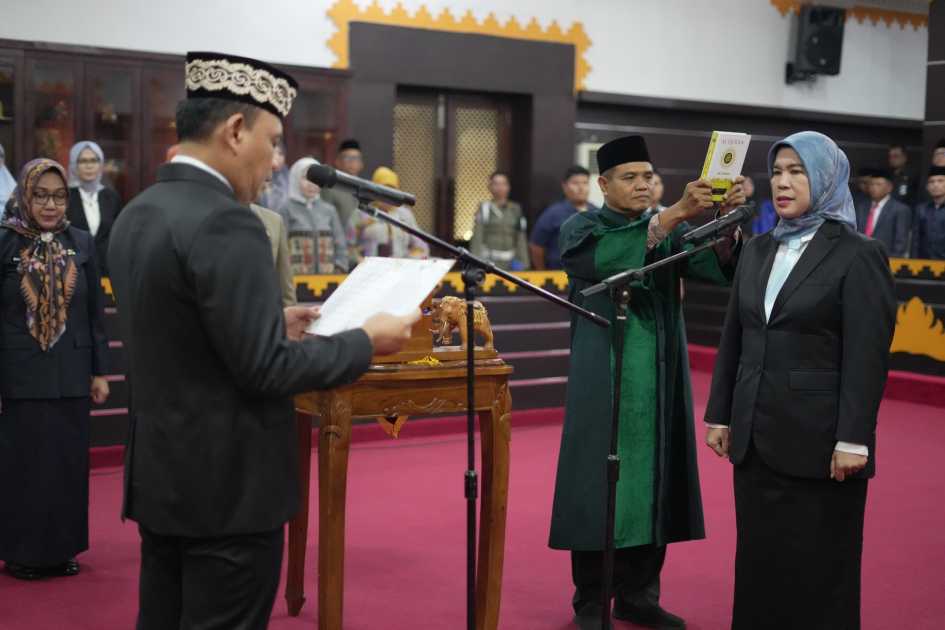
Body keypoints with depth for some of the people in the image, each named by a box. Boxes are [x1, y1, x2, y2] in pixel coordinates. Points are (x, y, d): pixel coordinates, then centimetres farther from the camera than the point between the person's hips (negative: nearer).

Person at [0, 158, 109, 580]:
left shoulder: (81, 243, 3)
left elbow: (95, 312, 7)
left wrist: (99, 371, 5)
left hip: (70, 375, 3)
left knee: (69, 462, 8)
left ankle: (63, 548, 21)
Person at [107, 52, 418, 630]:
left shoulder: (138, 214, 8)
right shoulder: (225, 223, -21)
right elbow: (266, 370, -22)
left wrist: (274, 325, 14)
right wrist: (366, 341, -10)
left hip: (160, 476, 9)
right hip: (226, 486, -9)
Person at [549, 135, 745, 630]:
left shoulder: (672, 230, 9)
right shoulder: (580, 229, -2)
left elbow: (717, 266, -9)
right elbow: (611, 261, -25)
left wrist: (725, 218, -28)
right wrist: (676, 213, -33)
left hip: (659, 379, 4)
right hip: (604, 379, -4)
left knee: (651, 481, 7)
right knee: (600, 484, -2)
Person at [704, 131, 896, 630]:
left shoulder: (858, 255, -8)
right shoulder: (758, 251, 10)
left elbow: (867, 356, -12)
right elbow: (732, 340, 12)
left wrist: (853, 440, -16)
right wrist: (720, 415, 10)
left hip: (818, 438, -5)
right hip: (757, 435, 6)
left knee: (817, 568, 5)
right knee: (758, 557, 12)